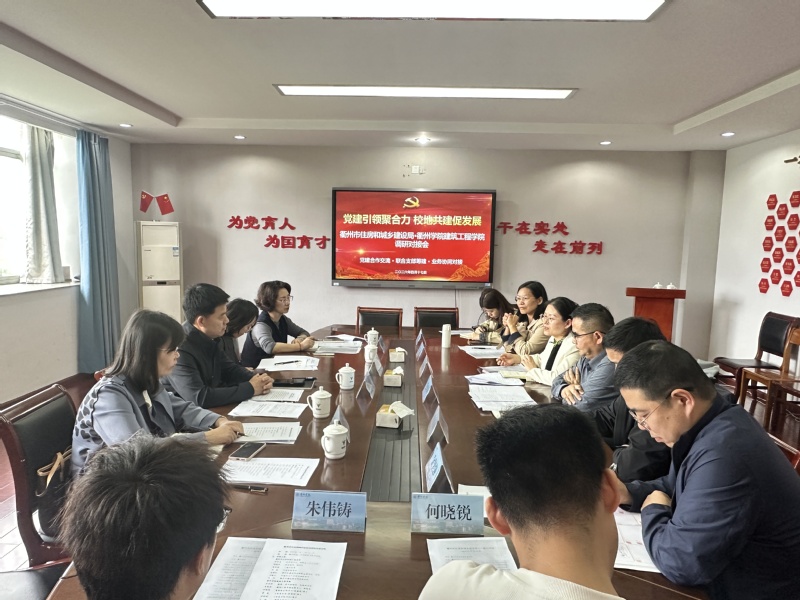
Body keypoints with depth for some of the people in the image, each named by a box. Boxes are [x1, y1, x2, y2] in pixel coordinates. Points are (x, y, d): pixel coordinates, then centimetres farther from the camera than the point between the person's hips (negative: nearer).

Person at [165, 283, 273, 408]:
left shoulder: (210, 339, 0)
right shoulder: (179, 349, -25)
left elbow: (229, 368, 14)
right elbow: (200, 398, -32)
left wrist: (256, 378, -6)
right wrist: (250, 388, -23)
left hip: (214, 409, 7)